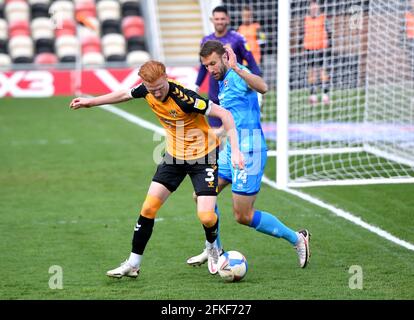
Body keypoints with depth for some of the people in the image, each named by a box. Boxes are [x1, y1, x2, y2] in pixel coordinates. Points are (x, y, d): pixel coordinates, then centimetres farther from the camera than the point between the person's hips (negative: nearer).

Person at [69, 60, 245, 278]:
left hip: (203, 157, -6)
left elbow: (224, 114, -28)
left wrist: (235, 150, -33)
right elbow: (124, 95, 12)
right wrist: (91, 102, 21)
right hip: (174, 155, 6)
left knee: (206, 216, -16)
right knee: (149, 206, -2)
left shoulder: (184, 98, -32)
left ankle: (213, 248, 19)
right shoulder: (146, 91, -12)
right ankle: (133, 263, 10)